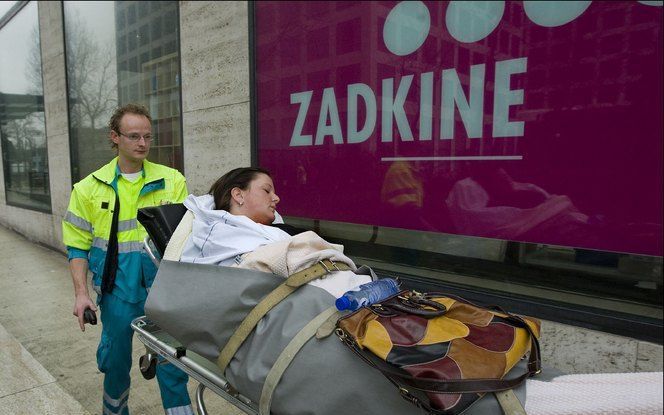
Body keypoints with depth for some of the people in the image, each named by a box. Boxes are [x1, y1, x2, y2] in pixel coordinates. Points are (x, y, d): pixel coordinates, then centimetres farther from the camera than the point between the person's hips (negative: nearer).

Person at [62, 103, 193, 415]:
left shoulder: (172, 181, 0)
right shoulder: (90, 188, 4)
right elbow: (78, 245, 6)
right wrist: (81, 293, -2)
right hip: (117, 287, 2)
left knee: (171, 360, 3)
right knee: (115, 358, 18)